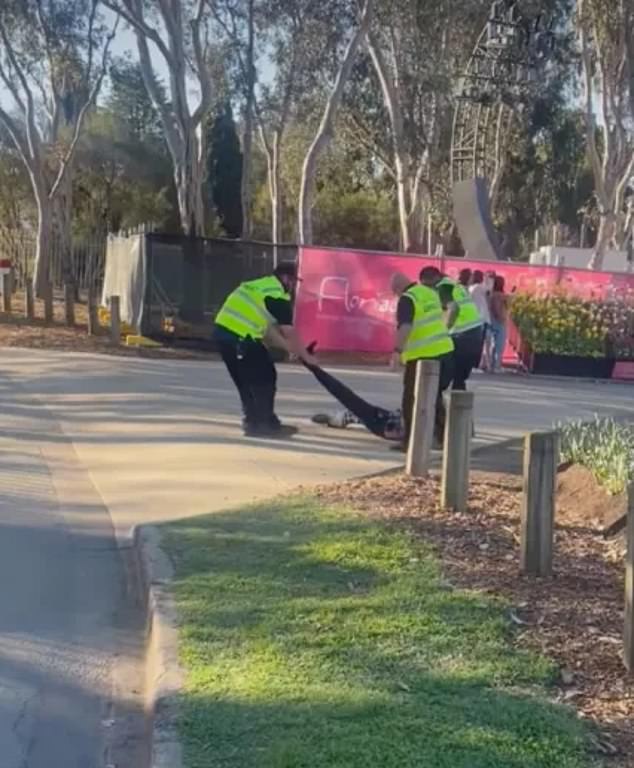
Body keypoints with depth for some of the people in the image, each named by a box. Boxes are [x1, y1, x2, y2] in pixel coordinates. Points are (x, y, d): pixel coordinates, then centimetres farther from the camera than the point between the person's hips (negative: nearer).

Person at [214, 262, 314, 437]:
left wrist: (289, 347, 25)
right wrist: (305, 356, 8)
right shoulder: (278, 295, -6)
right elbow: (289, 333, -4)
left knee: (246, 380, 19)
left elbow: (267, 329, 24)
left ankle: (253, 422, 24)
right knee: (265, 379, 3)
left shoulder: (259, 286, 22)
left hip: (222, 332, 9)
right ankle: (266, 425, 7)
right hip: (240, 338, -9)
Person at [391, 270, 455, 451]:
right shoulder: (430, 293, 15)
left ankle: (410, 440, 1)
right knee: (435, 395, 21)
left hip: (423, 356, -8)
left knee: (411, 399, 0)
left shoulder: (407, 299, -12)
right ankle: (441, 435, 27)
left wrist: (398, 350, -32)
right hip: (444, 351, 9)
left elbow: (405, 326, -27)